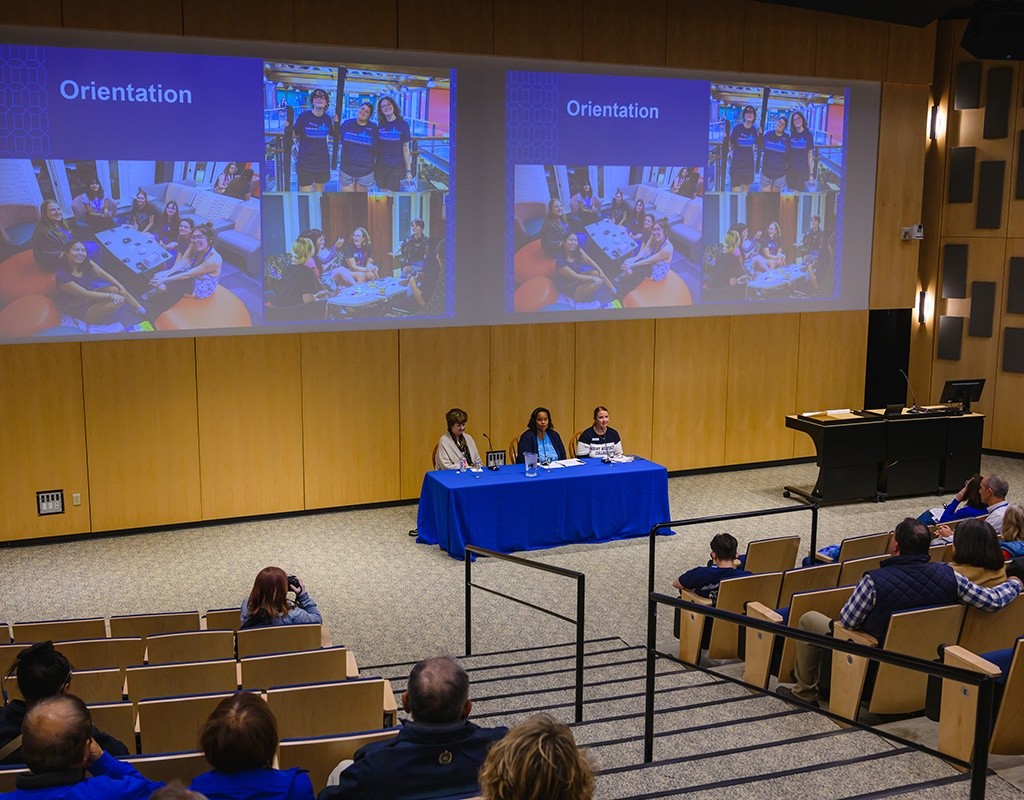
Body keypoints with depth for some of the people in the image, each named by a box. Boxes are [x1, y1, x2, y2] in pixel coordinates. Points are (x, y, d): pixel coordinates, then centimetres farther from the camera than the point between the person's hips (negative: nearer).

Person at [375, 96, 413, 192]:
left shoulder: (403, 125, -3)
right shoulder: (380, 125, 5)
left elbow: (406, 149, -2)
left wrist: (408, 170, -4)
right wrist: (373, 167, 7)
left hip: (396, 167, -3)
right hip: (381, 166, 3)